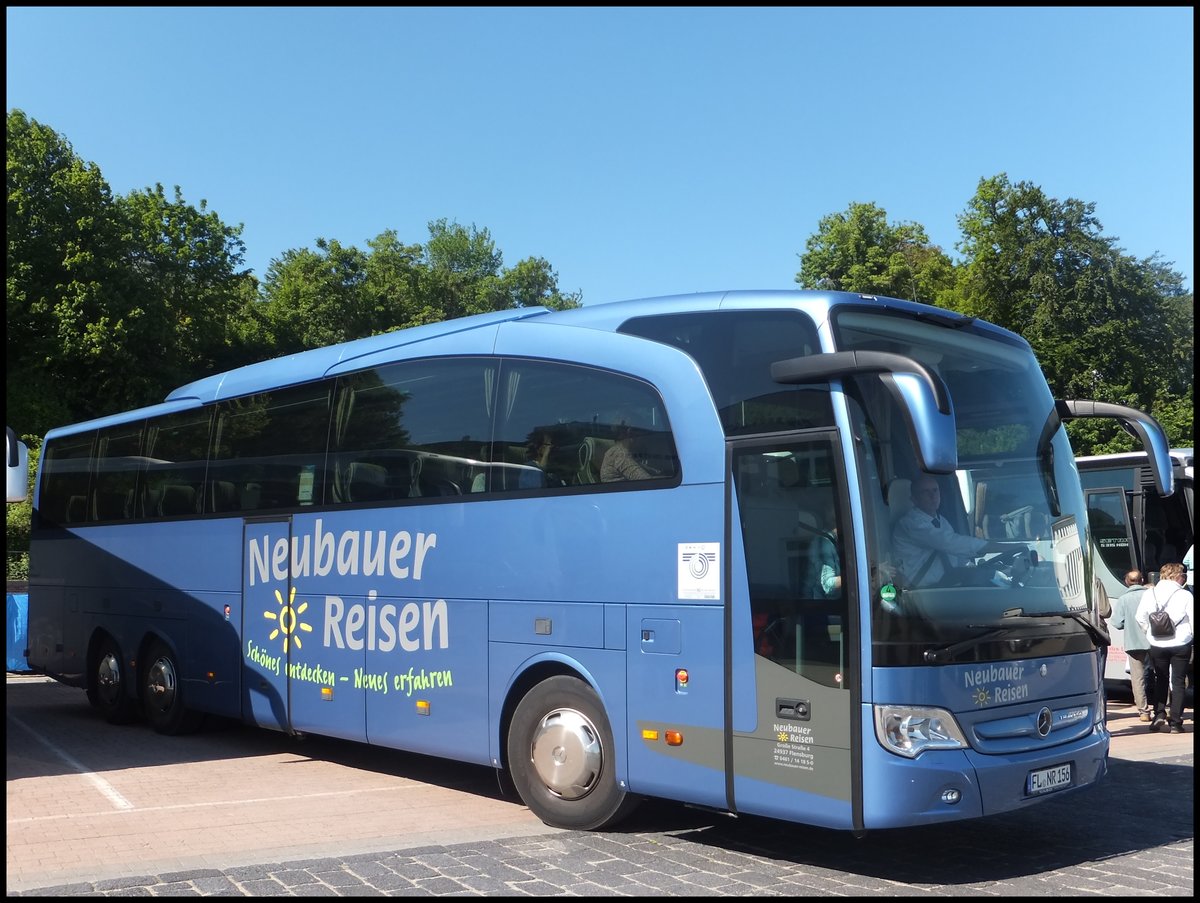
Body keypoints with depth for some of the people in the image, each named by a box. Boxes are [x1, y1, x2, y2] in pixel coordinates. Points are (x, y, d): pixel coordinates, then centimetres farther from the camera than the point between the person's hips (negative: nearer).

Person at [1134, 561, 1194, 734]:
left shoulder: (1149, 594, -1)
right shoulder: (1185, 596, -10)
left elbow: (1140, 618, 2)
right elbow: (1193, 620, -8)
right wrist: (1191, 635, 10)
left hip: (1157, 646, 2)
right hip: (1181, 644, -2)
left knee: (1161, 680, 17)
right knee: (1178, 682, 6)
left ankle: (1159, 715, 6)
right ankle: (1175, 722, 5)